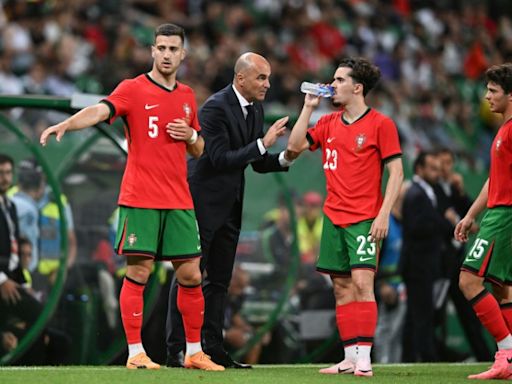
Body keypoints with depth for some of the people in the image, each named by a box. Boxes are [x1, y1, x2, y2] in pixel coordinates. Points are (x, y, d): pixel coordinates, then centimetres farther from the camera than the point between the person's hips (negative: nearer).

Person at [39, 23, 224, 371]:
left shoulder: (187, 96, 14)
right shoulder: (133, 89, -3)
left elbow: (198, 150, 23)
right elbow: (100, 110, -22)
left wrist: (191, 135, -1)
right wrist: (66, 124, -40)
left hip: (179, 201, 5)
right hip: (140, 199, -5)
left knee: (191, 275, 5)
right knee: (139, 272, -6)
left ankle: (195, 352, 15)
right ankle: (136, 353, 0)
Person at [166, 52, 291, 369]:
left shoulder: (256, 109, 8)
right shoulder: (216, 108, -18)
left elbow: (259, 163, 13)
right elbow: (220, 159, -24)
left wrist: (284, 159, -8)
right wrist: (263, 143, -26)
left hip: (230, 206, 8)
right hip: (203, 200, -8)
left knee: (220, 280, 10)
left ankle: (214, 349, 14)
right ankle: (175, 351, -3)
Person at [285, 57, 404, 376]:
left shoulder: (380, 124, -5)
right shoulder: (329, 124, 12)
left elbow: (396, 172, -7)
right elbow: (294, 147, 7)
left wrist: (383, 214, -14)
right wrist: (308, 107, 4)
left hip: (365, 219, -6)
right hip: (334, 217, 6)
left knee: (362, 283, -14)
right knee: (342, 288, 5)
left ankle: (364, 358, -16)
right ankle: (351, 358, 8)